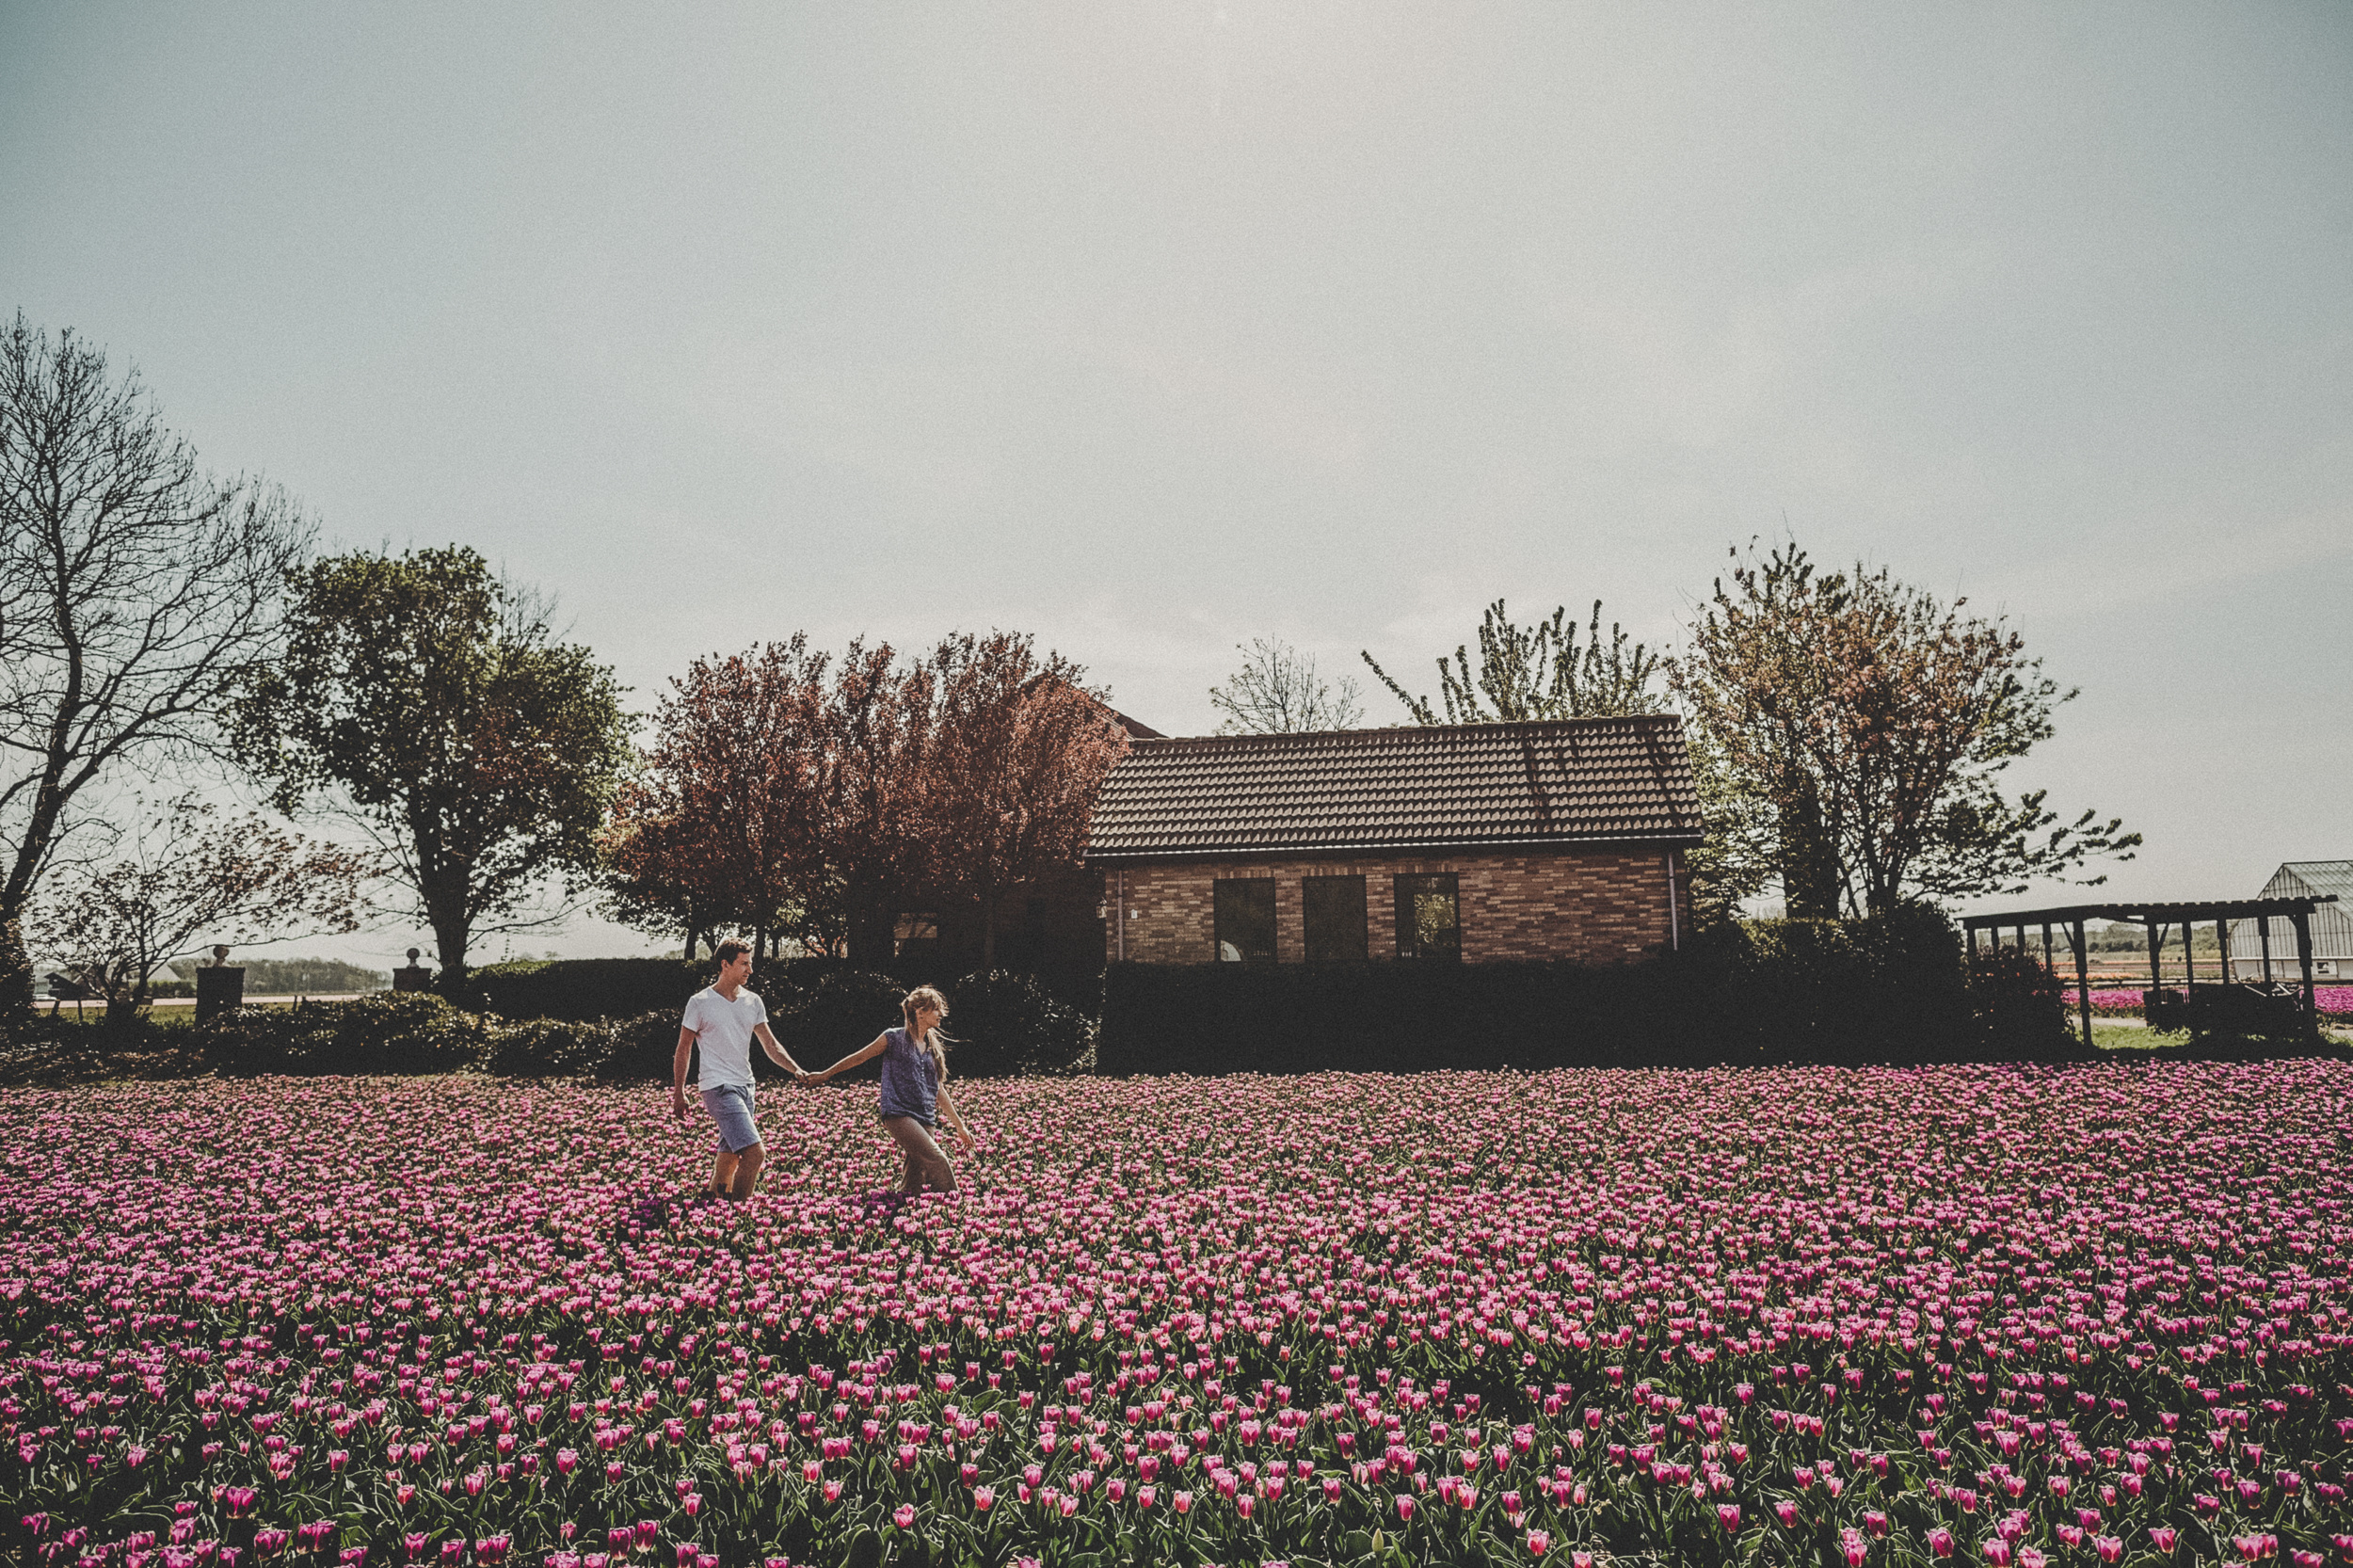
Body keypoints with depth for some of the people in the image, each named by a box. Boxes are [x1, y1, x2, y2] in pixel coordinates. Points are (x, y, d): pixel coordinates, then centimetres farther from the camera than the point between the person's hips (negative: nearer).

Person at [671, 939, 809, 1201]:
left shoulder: (753, 1001, 9)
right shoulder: (700, 1002, -6)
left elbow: (770, 1044, 11)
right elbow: (683, 1050, 1)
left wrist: (796, 1070, -3)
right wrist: (678, 1094, 0)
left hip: (745, 1086, 6)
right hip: (718, 1087, -6)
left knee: (730, 1159, 11)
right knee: (755, 1153, -17)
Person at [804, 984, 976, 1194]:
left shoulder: (933, 1048, 15)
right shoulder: (894, 1038, -2)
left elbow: (939, 1091, 19)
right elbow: (860, 1057, 8)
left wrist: (960, 1126, 19)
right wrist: (825, 1075, 13)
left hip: (925, 1120, 7)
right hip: (899, 1114, -7)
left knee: (914, 1181, 2)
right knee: (937, 1161, -19)